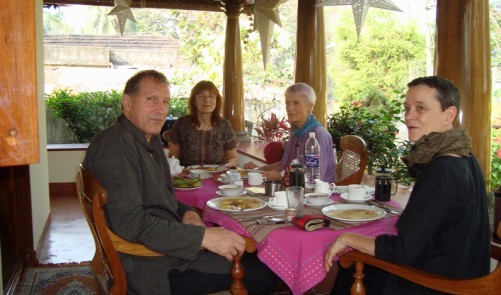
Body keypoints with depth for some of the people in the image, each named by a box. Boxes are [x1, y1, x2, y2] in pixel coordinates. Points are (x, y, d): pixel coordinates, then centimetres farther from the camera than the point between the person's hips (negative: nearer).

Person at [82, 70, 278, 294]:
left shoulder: (150, 139, 14)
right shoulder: (115, 145, -18)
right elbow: (130, 223, -25)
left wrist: (186, 213, 0)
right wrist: (204, 236, -25)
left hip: (168, 243, 10)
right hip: (150, 267, -10)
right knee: (264, 273, -12)